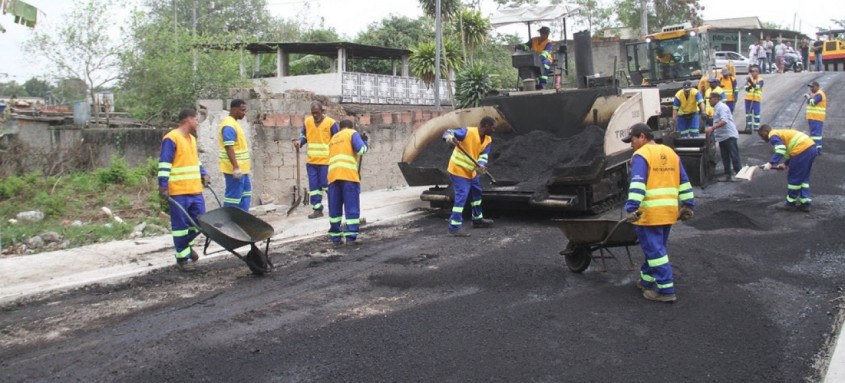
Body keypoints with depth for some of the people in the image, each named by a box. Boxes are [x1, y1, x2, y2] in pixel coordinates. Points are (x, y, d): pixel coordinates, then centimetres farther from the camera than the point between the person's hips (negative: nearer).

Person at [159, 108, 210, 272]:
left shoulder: (192, 139, 16)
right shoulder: (171, 139, -11)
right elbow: (164, 164, -16)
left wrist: (203, 174, 16)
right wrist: (163, 186, -20)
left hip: (195, 190, 8)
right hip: (178, 192, -8)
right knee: (181, 225, 0)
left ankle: (185, 245, 34)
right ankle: (182, 259, 10)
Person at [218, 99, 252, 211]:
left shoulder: (233, 123, 15)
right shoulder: (229, 125, -18)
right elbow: (229, 147, -25)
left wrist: (246, 160, 26)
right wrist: (236, 167, -29)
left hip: (241, 168, 11)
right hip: (235, 169, -11)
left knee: (245, 193, 18)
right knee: (233, 196, -6)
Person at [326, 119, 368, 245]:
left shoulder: (333, 138, 28)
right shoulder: (352, 133, 9)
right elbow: (361, 150, -4)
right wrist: (364, 141, 15)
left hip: (333, 175, 6)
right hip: (349, 175, -5)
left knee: (335, 208, 8)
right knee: (352, 207, -3)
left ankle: (335, 236, 9)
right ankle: (351, 236, -7)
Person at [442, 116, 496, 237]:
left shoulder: (488, 140, 0)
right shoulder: (468, 132, -22)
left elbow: (483, 155, -5)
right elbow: (450, 132, -23)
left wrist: (481, 165, -27)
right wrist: (449, 136, -48)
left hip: (471, 171, 9)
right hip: (458, 170, -9)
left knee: (476, 193, 22)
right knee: (461, 197, -15)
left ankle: (477, 219, 42)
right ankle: (454, 228, -12)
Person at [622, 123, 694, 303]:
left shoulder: (641, 155, -9)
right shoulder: (671, 153, 15)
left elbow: (637, 184, -20)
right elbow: (684, 182, 17)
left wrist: (632, 208, -24)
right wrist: (687, 205, 20)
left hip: (649, 213, -8)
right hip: (669, 211, 8)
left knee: (655, 251, -2)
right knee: (656, 248, 20)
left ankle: (666, 290, 0)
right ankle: (647, 281, 32)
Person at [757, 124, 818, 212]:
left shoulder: (773, 135, -1)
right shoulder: (781, 133, 28)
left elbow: (781, 149, -18)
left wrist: (771, 163, -22)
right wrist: (785, 164, 22)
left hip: (802, 150, -10)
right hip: (811, 147, 10)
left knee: (794, 178, 4)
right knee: (804, 178, 18)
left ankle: (791, 203, 14)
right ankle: (805, 203, 18)